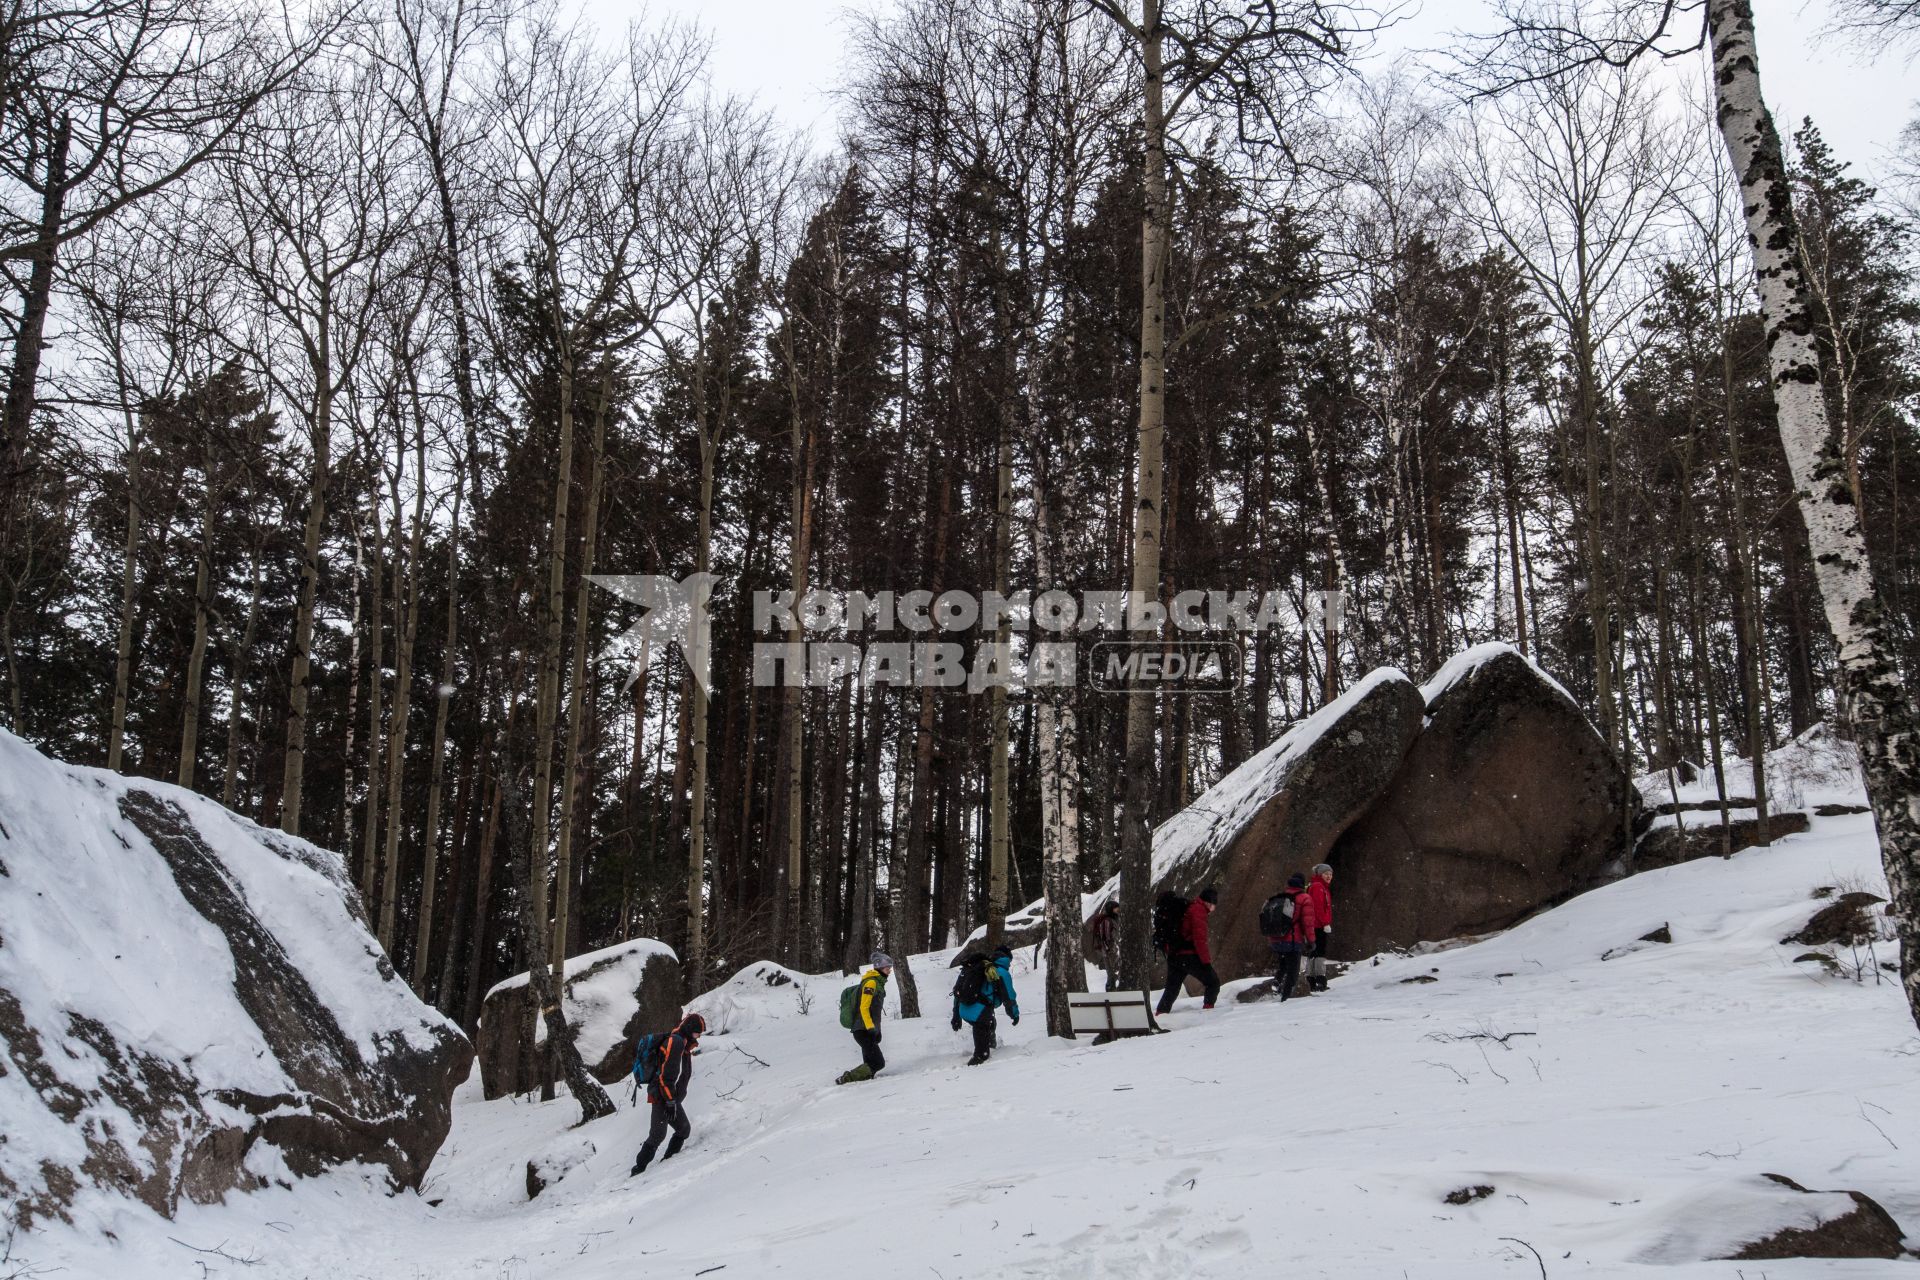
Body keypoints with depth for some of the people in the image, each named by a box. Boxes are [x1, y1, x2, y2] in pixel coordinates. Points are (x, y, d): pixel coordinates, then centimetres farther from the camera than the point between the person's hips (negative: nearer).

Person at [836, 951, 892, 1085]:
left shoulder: (878, 983, 19)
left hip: (869, 1030, 10)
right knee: (878, 1063, -14)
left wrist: (876, 1030, 23)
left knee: (870, 1065, 4)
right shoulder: (871, 982, -11)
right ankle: (846, 1078, -12)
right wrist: (871, 1028, -22)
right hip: (864, 1031, -10)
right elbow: (863, 1008, -17)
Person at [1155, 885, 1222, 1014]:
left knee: (1171, 989, 14)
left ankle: (1161, 1013, 10)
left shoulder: (1188, 908, 22)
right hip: (1189, 956, -9)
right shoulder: (1199, 910, -8)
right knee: (1213, 982, 0)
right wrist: (1206, 961, -15)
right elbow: (1199, 939, -16)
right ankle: (1208, 1007, -7)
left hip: (1174, 956, 9)